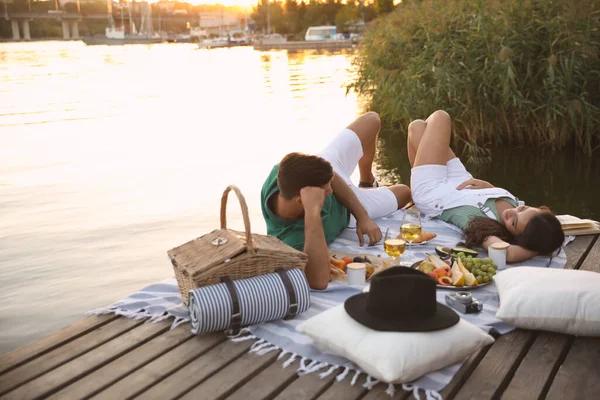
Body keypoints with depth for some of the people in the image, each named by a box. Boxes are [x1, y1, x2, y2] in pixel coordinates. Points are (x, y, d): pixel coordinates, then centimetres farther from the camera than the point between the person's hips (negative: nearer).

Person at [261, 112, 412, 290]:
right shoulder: (290, 238, -52)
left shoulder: (285, 173, -41)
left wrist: (363, 217, -30)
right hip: (345, 215, -2)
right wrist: (312, 213, -69)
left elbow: (333, 177, -23)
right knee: (404, 192, 23)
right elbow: (318, 281, -69)